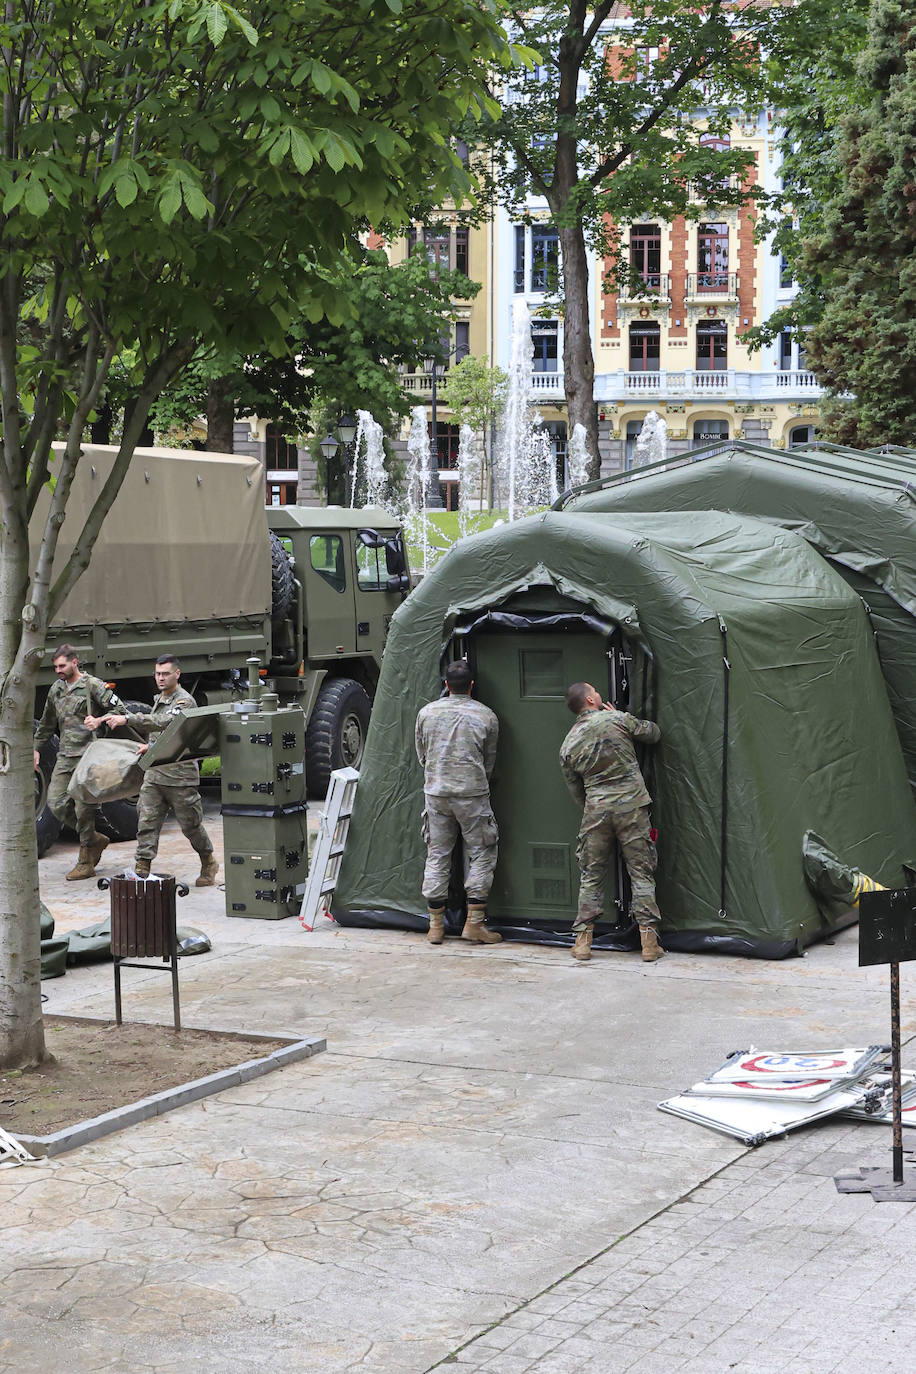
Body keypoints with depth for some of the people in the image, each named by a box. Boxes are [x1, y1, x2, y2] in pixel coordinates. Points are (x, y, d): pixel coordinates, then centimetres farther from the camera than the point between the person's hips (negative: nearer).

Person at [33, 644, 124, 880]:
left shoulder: (92, 685, -5)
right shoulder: (56, 689, 16)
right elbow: (47, 723, 27)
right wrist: (36, 748, 25)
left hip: (88, 755, -7)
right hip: (65, 756, 7)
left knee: (84, 808, -7)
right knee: (57, 803, -1)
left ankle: (86, 863, 3)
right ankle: (95, 840, 18)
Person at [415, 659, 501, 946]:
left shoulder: (427, 712, 4)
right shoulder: (486, 716, -1)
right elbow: (489, 760, 9)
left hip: (435, 792, 3)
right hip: (473, 793, -3)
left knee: (437, 857, 9)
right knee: (481, 856, 7)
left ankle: (435, 925, 12)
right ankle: (474, 924, 3)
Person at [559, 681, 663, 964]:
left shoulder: (568, 745, 8)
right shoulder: (617, 719, -3)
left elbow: (576, 790, 13)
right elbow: (653, 733, 12)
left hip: (595, 810, 2)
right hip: (631, 805, -2)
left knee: (591, 875, 12)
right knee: (641, 872, 4)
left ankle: (583, 941, 10)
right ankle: (649, 942, 2)